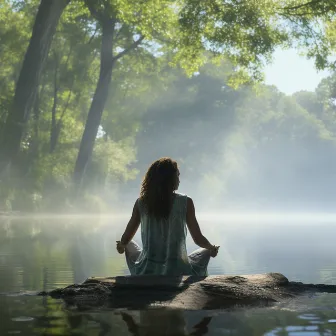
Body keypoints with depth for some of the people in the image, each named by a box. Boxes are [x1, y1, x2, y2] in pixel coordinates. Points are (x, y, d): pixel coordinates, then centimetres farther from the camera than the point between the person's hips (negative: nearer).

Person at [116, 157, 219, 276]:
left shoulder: (141, 203, -4)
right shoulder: (185, 202, -9)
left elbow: (125, 239, 2)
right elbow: (198, 239, -6)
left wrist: (121, 245, 26)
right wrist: (212, 248, 16)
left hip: (146, 273, 2)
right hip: (177, 273, -2)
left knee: (130, 245, 33)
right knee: (205, 251, 29)